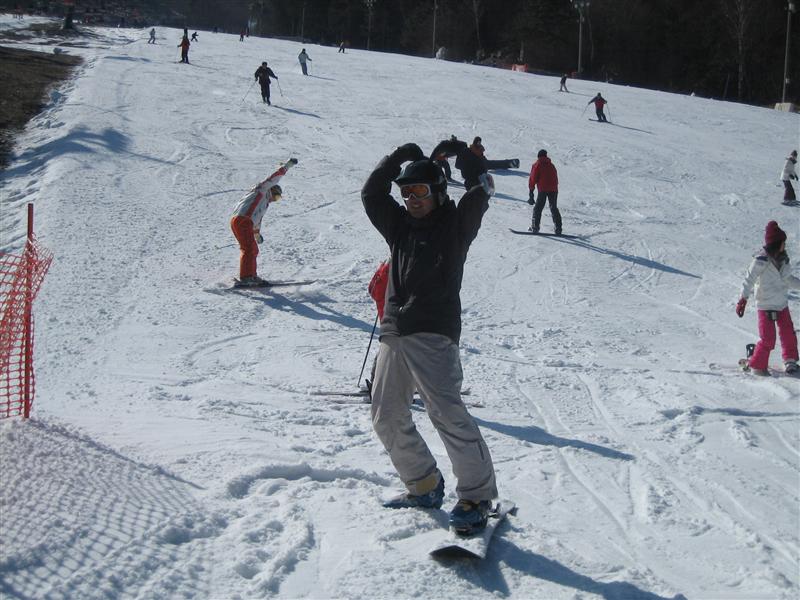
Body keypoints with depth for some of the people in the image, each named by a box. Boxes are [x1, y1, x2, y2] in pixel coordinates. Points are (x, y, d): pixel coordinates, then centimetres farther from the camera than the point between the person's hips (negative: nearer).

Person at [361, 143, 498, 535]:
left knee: (447, 413, -16)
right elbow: (371, 193, 16)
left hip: (433, 333, -7)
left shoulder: (455, 224, 5)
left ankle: (476, 496, -7)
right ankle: (424, 486, 22)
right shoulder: (400, 225, 20)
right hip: (394, 333, 7)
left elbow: (481, 192, -6)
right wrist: (399, 157, 11)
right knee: (386, 417, 8)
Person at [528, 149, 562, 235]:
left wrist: (531, 192, 3)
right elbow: (556, 179, 17)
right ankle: (558, 228, 2)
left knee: (538, 208, 2)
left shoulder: (537, 165, 6)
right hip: (554, 189, 4)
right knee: (554, 209, 11)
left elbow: (533, 179, 1)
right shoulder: (551, 165, 20)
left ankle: (535, 227, -8)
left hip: (543, 189, -4)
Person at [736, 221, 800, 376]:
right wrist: (743, 299, -29)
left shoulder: (783, 259, 5)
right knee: (768, 339, -7)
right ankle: (757, 366, 9)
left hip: (782, 303, 7)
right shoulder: (761, 261, -17)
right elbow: (749, 280, -20)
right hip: (766, 306, -7)